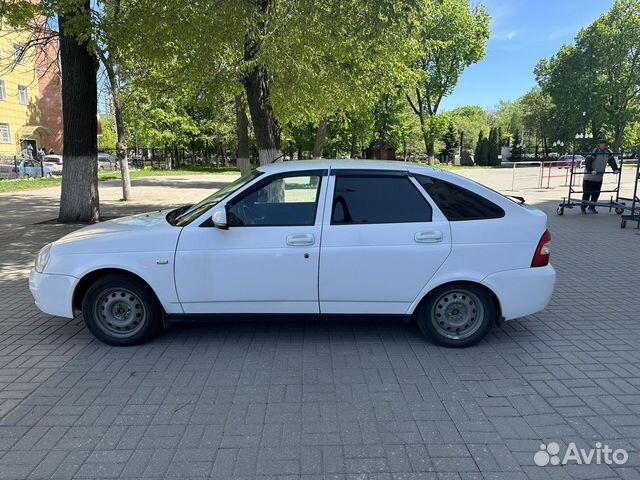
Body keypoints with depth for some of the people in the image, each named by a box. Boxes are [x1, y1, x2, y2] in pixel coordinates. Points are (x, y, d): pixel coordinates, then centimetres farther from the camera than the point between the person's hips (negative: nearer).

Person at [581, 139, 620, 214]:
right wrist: (591, 170, -36)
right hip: (589, 177, -6)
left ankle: (592, 207, 19)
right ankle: (583, 207, 11)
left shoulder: (608, 153, 4)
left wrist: (616, 169, -1)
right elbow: (587, 161, -25)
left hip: (599, 178, 7)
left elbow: (612, 161, 12)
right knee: (587, 193, -2)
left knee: (596, 193, 8)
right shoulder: (594, 152, -18)